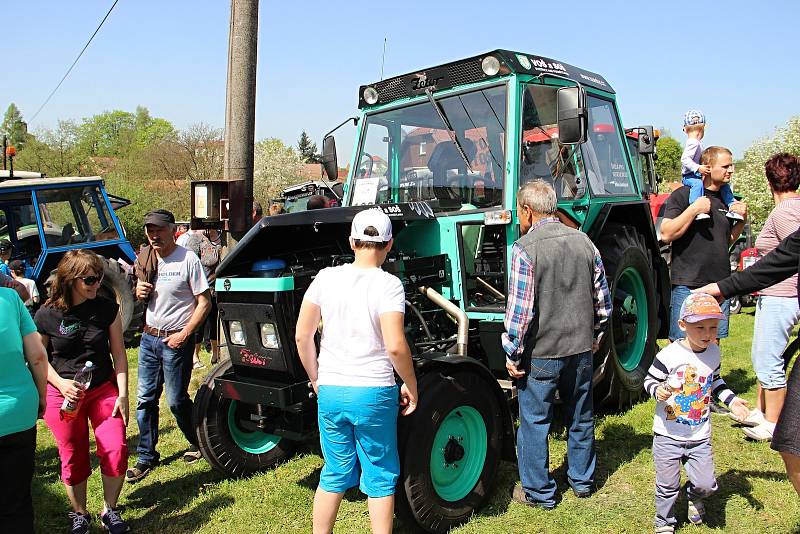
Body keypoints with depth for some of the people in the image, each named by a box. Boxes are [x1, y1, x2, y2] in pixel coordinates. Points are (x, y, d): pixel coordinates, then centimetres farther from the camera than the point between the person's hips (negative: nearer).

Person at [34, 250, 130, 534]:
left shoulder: (107, 308, -5)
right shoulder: (47, 315, -9)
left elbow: (118, 352, -1)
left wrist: (122, 394, -5)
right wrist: (61, 383, -16)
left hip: (104, 390, 1)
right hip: (63, 395, -1)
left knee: (115, 449, -7)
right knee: (74, 458, 9)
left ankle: (109, 510, 14)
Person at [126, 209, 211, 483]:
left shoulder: (188, 259, -12)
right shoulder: (145, 260, 6)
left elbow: (204, 303, -12)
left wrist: (183, 335, -17)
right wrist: (139, 292, -4)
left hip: (176, 340, -6)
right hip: (149, 337, 6)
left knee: (176, 400, 2)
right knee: (145, 399, 8)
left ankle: (198, 442, 26)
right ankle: (146, 456, 21)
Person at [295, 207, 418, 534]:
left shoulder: (326, 278, 0)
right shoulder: (388, 285, -11)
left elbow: (302, 336, 3)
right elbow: (395, 346, -19)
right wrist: (411, 386, -3)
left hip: (330, 392, 4)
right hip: (374, 393, -4)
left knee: (335, 473, 20)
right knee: (380, 476, 13)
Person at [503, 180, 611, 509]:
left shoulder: (525, 248, -17)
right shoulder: (583, 241, 2)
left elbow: (520, 310, -19)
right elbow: (603, 300, 7)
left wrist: (513, 356, -9)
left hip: (541, 352, -6)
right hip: (581, 348, 6)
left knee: (535, 422, 9)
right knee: (580, 417, 20)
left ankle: (539, 492, 21)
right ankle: (582, 481, 37)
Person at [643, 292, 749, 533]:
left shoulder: (714, 353, 0)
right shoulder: (668, 355, -18)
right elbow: (649, 380, -9)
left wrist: (731, 399, 7)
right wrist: (657, 391, -29)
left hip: (700, 435, 4)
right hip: (668, 434, -4)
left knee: (706, 483, 4)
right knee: (667, 485, 6)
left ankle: (694, 497, 40)